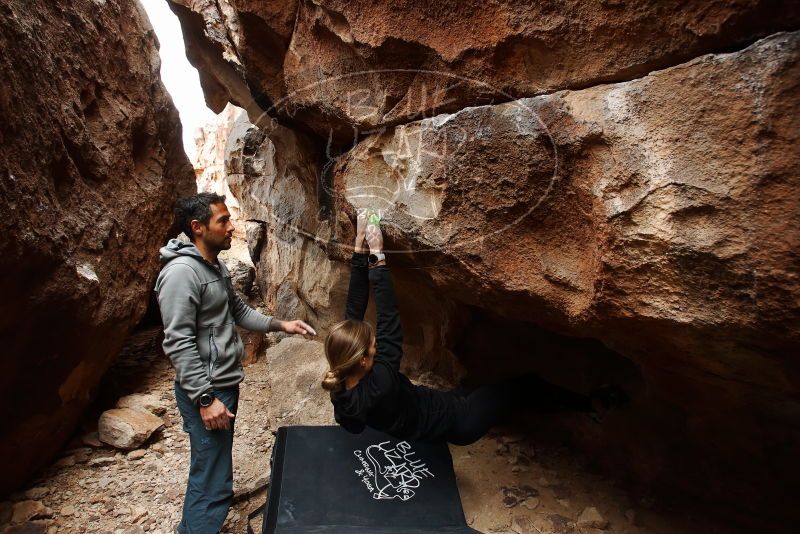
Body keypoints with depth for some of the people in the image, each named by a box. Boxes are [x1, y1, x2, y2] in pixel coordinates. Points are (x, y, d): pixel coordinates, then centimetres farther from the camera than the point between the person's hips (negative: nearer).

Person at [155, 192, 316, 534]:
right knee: (212, 480, -2)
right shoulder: (181, 272, -20)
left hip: (225, 383, 10)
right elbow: (178, 343, -23)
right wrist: (205, 398, -23)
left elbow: (238, 312, 19)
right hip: (206, 390, -10)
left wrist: (280, 325, 8)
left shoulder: (217, 267, 10)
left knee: (213, 470, 22)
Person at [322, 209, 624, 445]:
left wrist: (359, 247, -24)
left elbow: (354, 308, -19)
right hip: (457, 424, -8)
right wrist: (377, 256, -38)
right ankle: (590, 406, 30)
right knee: (524, 385, 4)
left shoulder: (342, 384, -17)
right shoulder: (378, 389, -41)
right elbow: (389, 320, -42)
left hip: (441, 404, 8)